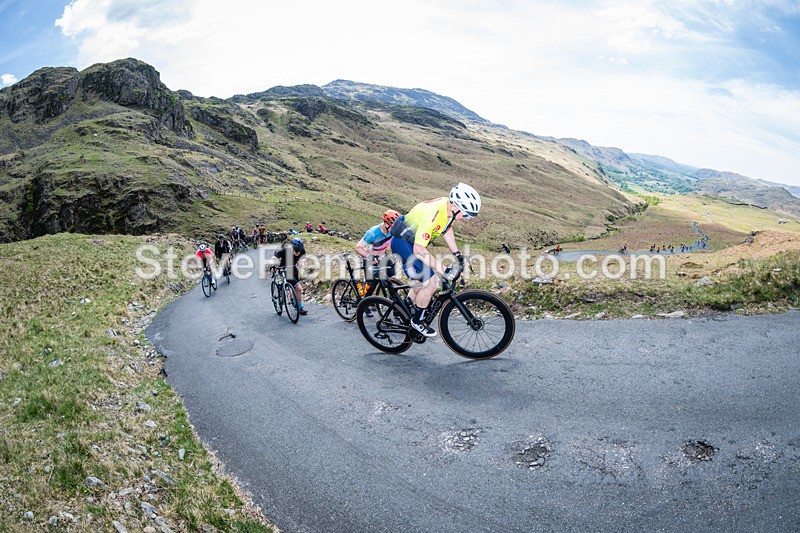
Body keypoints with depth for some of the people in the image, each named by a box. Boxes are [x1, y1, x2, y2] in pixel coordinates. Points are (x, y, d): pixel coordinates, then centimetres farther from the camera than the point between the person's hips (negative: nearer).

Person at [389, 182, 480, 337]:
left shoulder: (450, 207, -8)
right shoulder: (433, 213, -34)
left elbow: (447, 229, 13)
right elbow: (419, 250, -33)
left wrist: (457, 254, 7)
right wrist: (442, 271, -31)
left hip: (413, 242, 9)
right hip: (403, 244, -9)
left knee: (423, 280, 19)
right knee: (431, 283, -12)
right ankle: (417, 321, 8)